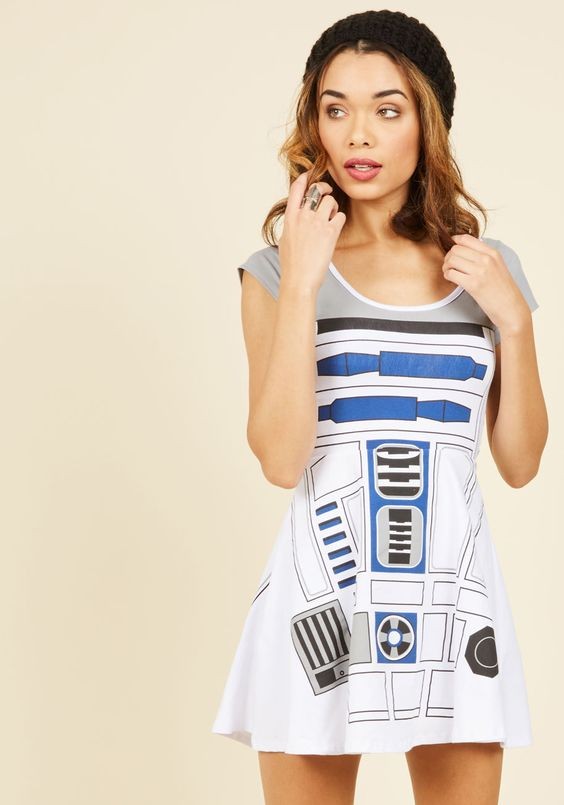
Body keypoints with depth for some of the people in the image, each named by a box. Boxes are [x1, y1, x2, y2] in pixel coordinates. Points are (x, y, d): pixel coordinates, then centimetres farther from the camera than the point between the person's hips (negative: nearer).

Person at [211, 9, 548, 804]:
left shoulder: (488, 268, 7)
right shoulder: (279, 269, -1)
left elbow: (520, 463, 7)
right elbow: (281, 459, -12)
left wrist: (511, 320, -4)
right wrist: (300, 285, -15)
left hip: (451, 590, 2)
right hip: (325, 588, -2)